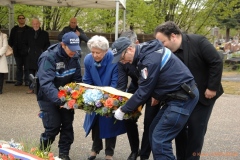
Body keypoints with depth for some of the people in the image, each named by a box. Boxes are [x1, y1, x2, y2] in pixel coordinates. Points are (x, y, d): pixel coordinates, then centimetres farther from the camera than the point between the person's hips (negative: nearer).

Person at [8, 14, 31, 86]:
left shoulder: (29, 29, -1)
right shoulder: (14, 29, 10)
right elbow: (10, 40, 12)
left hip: (26, 51, -3)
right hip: (17, 51, 4)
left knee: (27, 67, 1)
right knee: (19, 67, 9)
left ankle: (27, 81, 7)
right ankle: (19, 80, 14)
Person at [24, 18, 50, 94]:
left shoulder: (44, 33, 2)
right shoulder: (28, 33, 8)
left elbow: (47, 45, 7)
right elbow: (25, 43, 18)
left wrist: (44, 51, -4)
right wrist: (28, 50, 9)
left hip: (40, 56, -2)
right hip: (31, 56, 2)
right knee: (31, 71, 4)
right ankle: (31, 88, 10)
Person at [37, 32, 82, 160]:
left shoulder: (74, 57, -6)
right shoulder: (48, 57, -26)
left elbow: (77, 79, -2)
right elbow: (46, 83, -36)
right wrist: (59, 100, -46)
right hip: (48, 97, -5)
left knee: (67, 125, 5)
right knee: (53, 127, -7)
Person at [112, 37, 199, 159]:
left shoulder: (150, 59, -21)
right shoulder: (147, 51, 8)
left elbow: (143, 91, -16)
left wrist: (123, 110, -5)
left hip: (183, 98, -10)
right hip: (177, 95, 10)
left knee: (159, 139, -10)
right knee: (154, 133, 12)